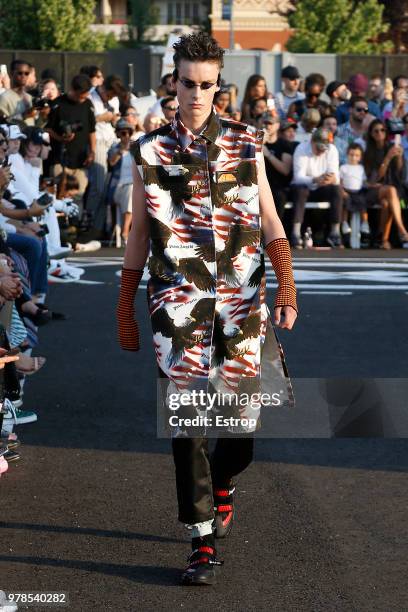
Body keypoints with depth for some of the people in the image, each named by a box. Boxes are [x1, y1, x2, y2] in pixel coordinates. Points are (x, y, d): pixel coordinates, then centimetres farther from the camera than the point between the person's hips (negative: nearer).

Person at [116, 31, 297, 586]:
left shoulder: (247, 144, 9)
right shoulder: (150, 152, 7)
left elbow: (270, 221, 9)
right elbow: (139, 233, 12)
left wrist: (287, 285, -5)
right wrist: (125, 309, 10)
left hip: (241, 299, 1)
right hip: (178, 301, -1)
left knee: (242, 422, 3)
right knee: (187, 421, -8)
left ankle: (221, 485, 37)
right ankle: (203, 541, -4)